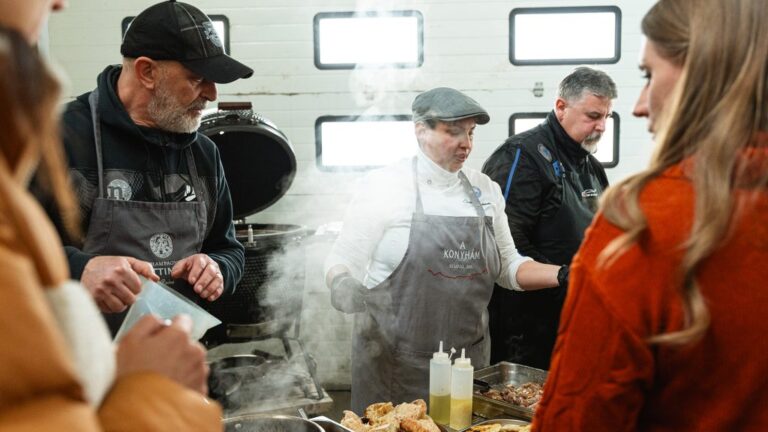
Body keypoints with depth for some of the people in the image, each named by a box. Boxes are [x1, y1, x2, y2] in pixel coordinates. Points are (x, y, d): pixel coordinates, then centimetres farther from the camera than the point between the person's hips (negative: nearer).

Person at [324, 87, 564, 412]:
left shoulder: (484, 189, 8)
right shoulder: (385, 187, -8)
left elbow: (508, 266, 13)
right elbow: (343, 263, -6)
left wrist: (565, 275, 0)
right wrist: (343, 286, -27)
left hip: (468, 360, 5)